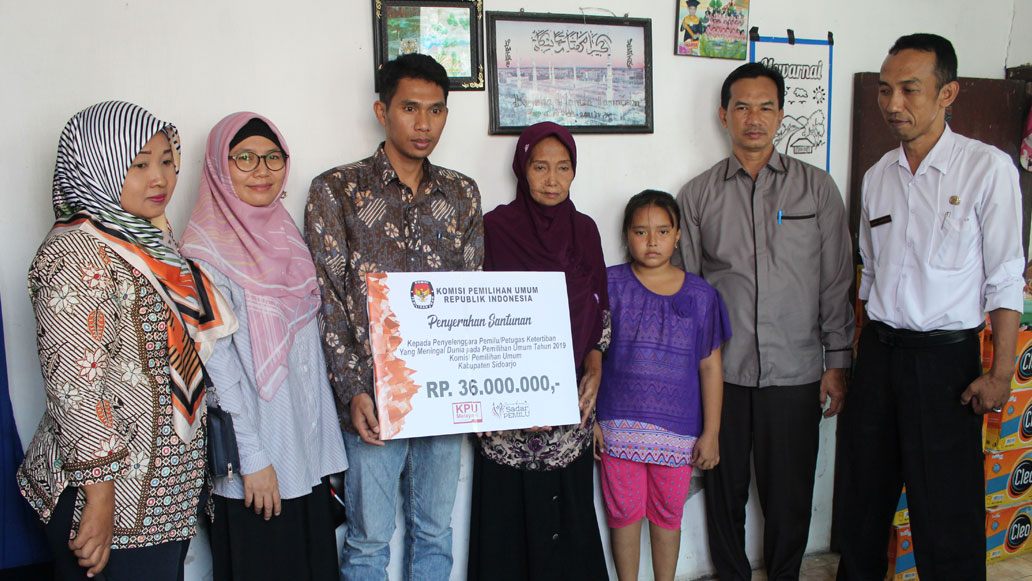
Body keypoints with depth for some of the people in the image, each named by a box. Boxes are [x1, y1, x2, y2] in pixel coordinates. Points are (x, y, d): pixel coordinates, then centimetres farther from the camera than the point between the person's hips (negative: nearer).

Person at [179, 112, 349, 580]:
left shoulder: (284, 234, 9)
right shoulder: (204, 251, -13)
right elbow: (216, 365, -16)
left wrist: (325, 443, 11)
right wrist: (251, 458, -16)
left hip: (306, 450, 7)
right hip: (254, 461, -7)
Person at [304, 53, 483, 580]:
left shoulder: (462, 194, 8)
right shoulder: (337, 191, -2)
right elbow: (326, 301, -6)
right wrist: (352, 392, -14)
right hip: (374, 397, -3)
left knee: (435, 531, 16)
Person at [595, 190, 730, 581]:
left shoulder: (700, 295, 2)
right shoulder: (610, 284, -2)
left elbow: (710, 366, 4)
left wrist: (711, 433, 2)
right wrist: (589, 419, -3)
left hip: (678, 429, 1)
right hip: (619, 426, -1)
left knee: (667, 514, 13)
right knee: (625, 513, 9)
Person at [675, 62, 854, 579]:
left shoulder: (817, 187, 4)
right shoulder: (697, 195, 4)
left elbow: (836, 281, 5)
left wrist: (837, 362, 2)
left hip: (795, 372, 0)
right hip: (721, 372, 0)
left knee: (790, 494, 10)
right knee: (725, 489, 12)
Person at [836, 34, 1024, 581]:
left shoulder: (988, 168, -8)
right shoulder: (876, 177, 7)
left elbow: (1006, 282, -9)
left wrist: (999, 374, -12)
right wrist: (854, 353, 13)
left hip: (944, 356, -5)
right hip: (878, 351, 5)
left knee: (944, 512, 4)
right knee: (860, 496, 14)